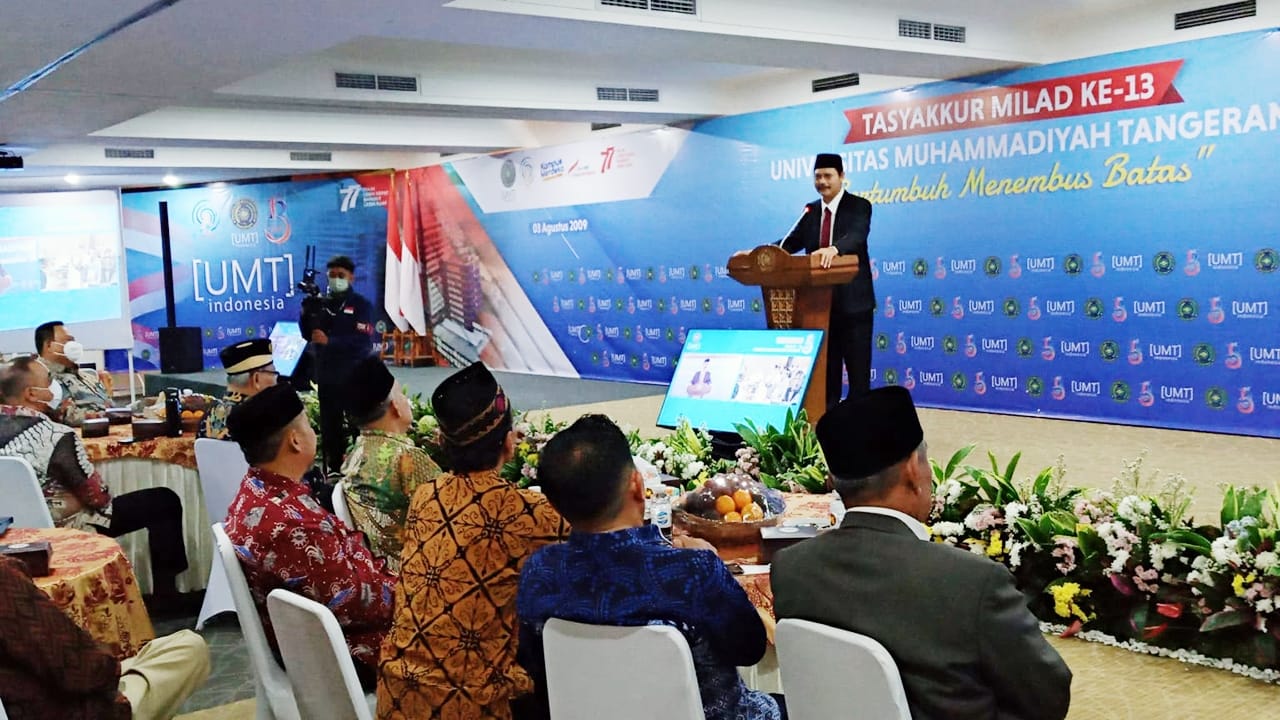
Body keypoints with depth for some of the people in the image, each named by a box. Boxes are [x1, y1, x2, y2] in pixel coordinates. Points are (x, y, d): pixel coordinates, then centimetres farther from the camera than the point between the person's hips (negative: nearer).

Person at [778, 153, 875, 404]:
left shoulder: (859, 206, -6)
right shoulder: (810, 210, 11)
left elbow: (856, 236, -25)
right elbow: (791, 242, 1)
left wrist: (834, 249, -47)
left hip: (853, 300, -5)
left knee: (858, 368, 2)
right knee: (826, 365, 12)